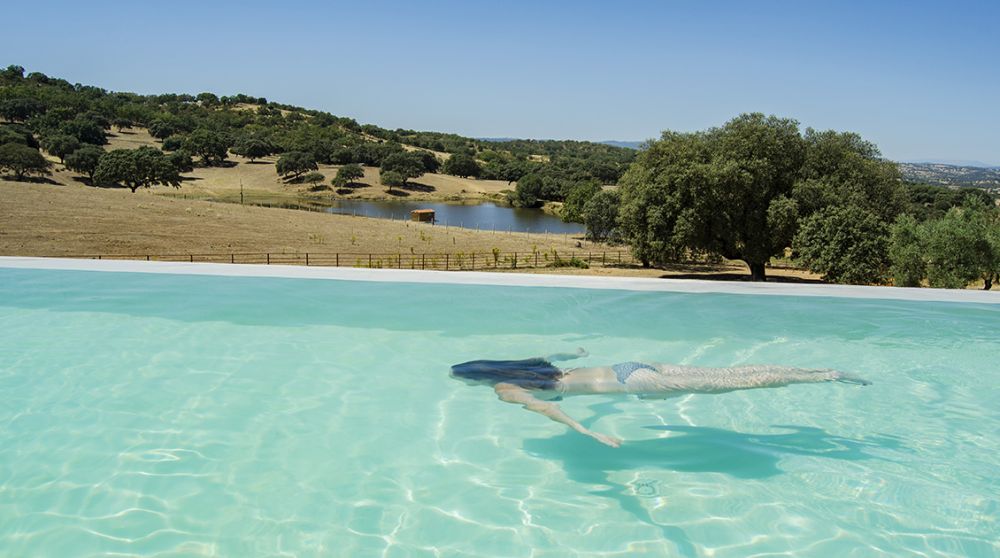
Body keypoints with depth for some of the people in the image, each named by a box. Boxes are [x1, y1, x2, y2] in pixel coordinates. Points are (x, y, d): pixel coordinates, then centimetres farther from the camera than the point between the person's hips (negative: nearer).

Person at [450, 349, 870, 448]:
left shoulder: (504, 390, -7)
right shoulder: (520, 365, 18)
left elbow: (544, 406, -27)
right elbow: (564, 353, 36)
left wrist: (589, 434, -39)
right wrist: (577, 353, 57)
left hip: (629, 383, -8)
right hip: (628, 369, 8)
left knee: (731, 383, -6)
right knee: (729, 374, 8)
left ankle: (828, 378, -2)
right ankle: (827, 372, 12)